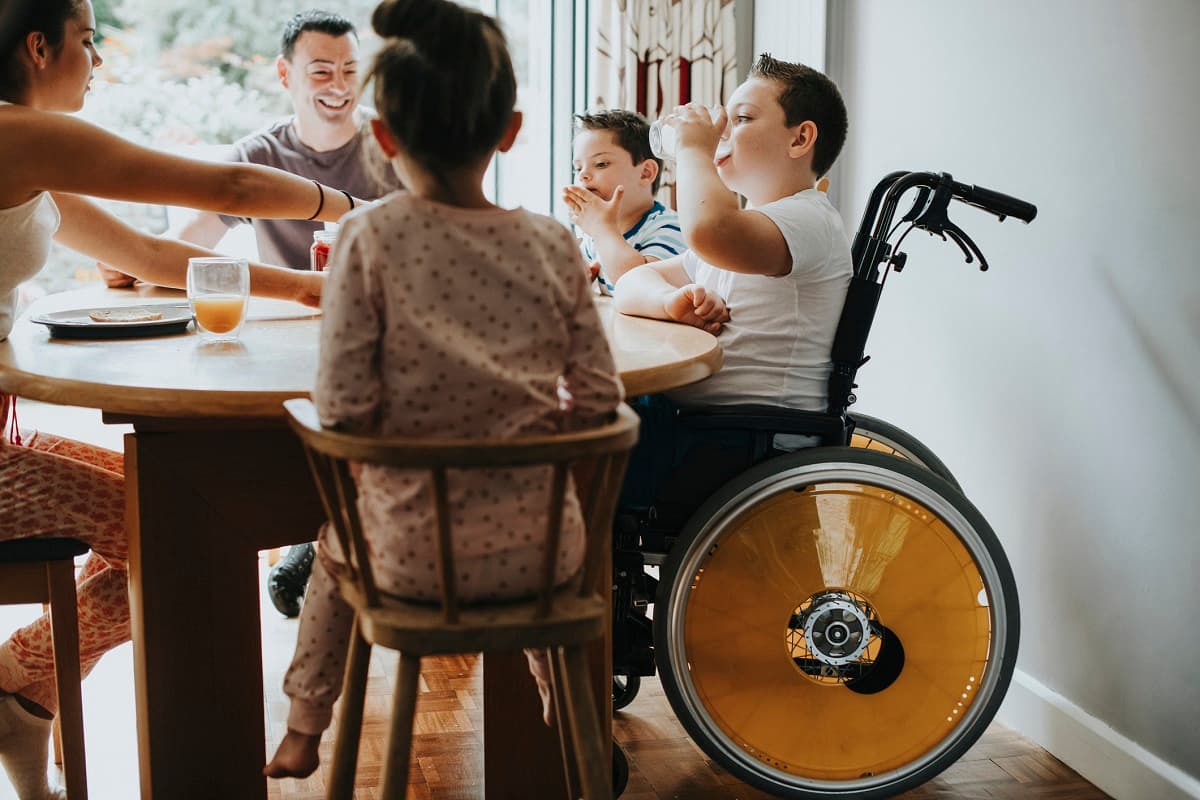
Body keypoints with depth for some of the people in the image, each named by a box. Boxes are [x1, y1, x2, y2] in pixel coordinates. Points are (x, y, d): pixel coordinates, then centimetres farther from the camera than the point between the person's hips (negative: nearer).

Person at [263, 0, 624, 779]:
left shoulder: (369, 237, -14)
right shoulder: (552, 243, -7)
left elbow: (343, 408, -14)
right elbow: (598, 399, -4)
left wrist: (404, 434, 7)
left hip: (413, 555, -1)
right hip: (536, 550, 2)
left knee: (337, 542, 35)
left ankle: (304, 732, 51)